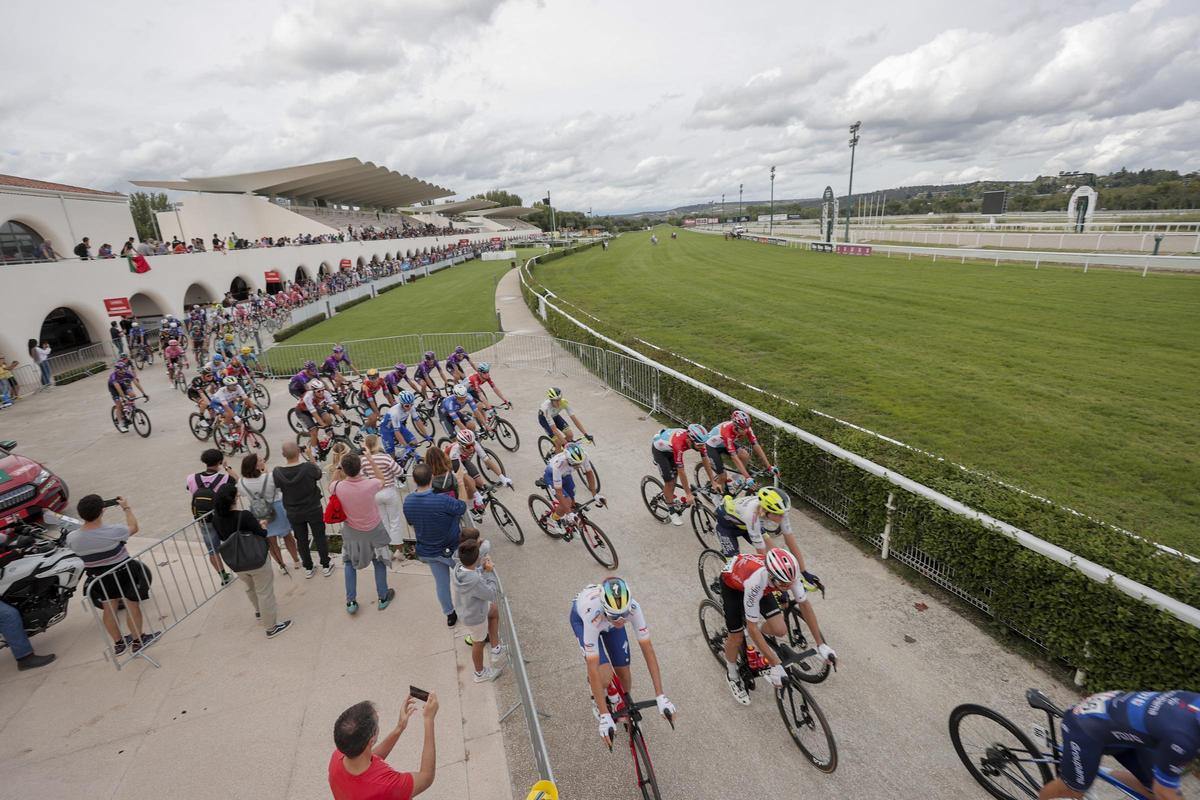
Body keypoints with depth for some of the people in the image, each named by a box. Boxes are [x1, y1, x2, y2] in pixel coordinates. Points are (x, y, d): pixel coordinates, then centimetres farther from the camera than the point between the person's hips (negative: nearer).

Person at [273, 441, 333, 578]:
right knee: (320, 538, 15)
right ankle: (326, 566, 27)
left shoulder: (277, 473, -19)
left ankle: (308, 568, 31)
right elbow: (319, 474, -3)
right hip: (314, 510, -2)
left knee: (301, 540, 18)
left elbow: (277, 486, 2)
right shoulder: (309, 467, -26)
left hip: (293, 513, 2)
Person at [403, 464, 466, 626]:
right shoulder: (442, 501, -35)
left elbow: (412, 525, 3)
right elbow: (463, 508, -16)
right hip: (451, 550, -5)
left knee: (441, 583, 23)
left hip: (427, 551, 5)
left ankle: (450, 615, 39)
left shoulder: (408, 502, -14)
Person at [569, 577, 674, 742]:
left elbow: (648, 650, -32)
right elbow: (593, 668, -40)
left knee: (624, 673, 1)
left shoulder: (632, 608, -38)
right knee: (605, 676, -21)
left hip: (607, 619, 3)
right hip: (581, 617, -3)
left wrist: (661, 696, -34)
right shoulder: (592, 615, -45)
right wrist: (604, 716, -39)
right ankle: (598, 702, 13)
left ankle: (625, 708, 34)